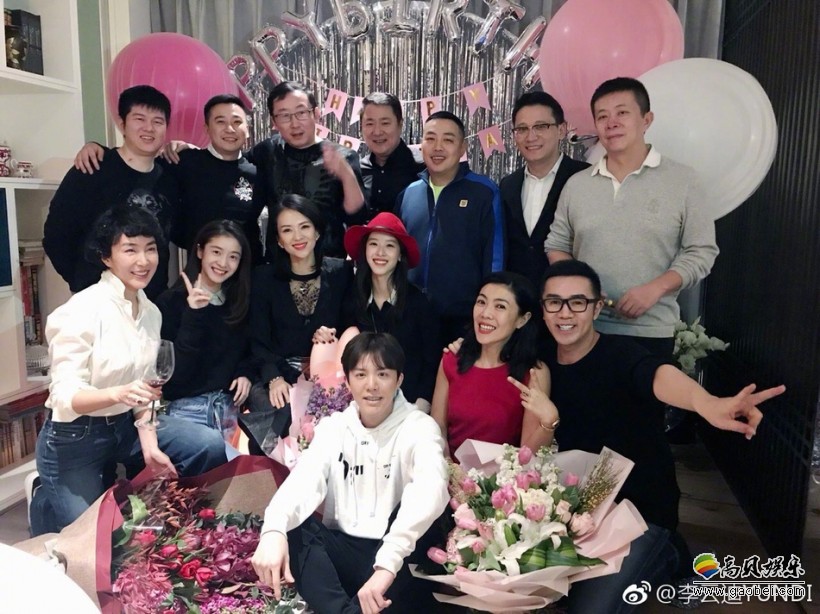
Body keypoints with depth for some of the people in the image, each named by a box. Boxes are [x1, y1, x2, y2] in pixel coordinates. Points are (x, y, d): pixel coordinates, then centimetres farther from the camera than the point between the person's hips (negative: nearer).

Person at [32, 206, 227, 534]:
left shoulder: (151, 311, 0)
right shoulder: (82, 310, -21)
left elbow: (143, 386, 4)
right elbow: (64, 396, -24)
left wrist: (149, 442, -7)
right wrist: (116, 394, -43)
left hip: (126, 426, 6)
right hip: (73, 438, -6)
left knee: (210, 446, -11)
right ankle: (47, 497, 27)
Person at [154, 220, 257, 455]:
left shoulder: (240, 302, 9)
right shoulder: (171, 301, -6)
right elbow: (177, 372, -15)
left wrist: (246, 374, -3)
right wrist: (193, 315, -25)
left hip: (229, 403, 4)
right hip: (187, 406, -4)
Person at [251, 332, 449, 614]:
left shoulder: (419, 427, -8)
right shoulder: (333, 426, 4)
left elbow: (431, 490, -29)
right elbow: (304, 478, -15)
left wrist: (388, 561, -44)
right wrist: (274, 529, -37)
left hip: (400, 563, -3)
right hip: (341, 551, 3)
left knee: (418, 512, -31)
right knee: (290, 526, -24)